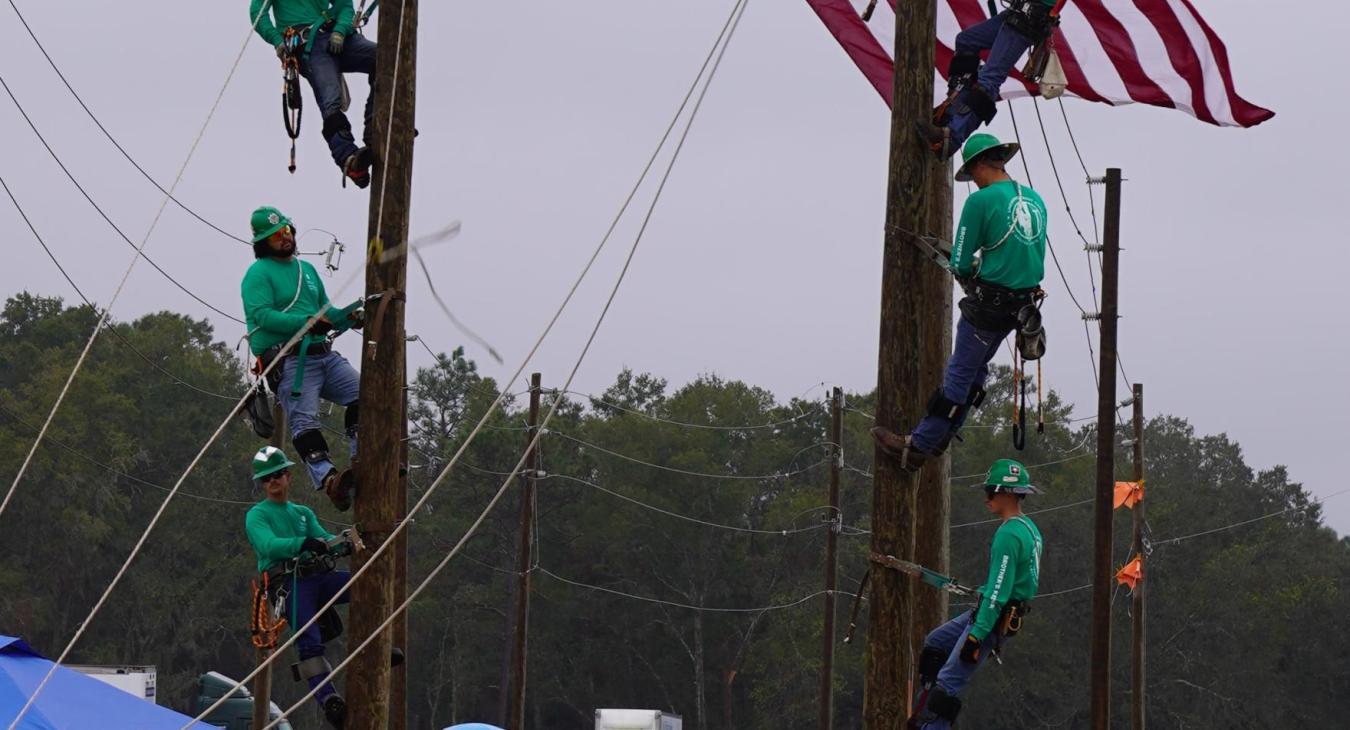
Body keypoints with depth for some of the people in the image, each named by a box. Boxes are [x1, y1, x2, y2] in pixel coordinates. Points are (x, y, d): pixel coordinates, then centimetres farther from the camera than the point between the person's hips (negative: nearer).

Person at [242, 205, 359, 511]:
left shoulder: (306, 269, 24)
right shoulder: (259, 273, -1)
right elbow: (263, 316, -14)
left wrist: (349, 317, 6)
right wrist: (307, 323, -22)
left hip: (323, 355, 7)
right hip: (290, 361, -7)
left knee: (362, 394, -9)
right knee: (304, 419, -20)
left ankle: (360, 460, -8)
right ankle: (327, 477, -35)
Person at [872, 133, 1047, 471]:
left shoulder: (981, 201, -14)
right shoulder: (1034, 199, 8)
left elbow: (960, 263, -10)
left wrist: (967, 276, 12)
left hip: (988, 303, -7)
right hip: (1025, 302, 7)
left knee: (960, 374, 0)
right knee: (974, 369, 18)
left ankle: (917, 447, 7)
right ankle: (940, 437, 25)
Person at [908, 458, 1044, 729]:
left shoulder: (1008, 534, -22)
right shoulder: (1029, 529, 11)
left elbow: (997, 591, -26)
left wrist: (977, 634, -24)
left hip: (993, 619, -10)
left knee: (948, 684, -8)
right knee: (934, 645, 21)